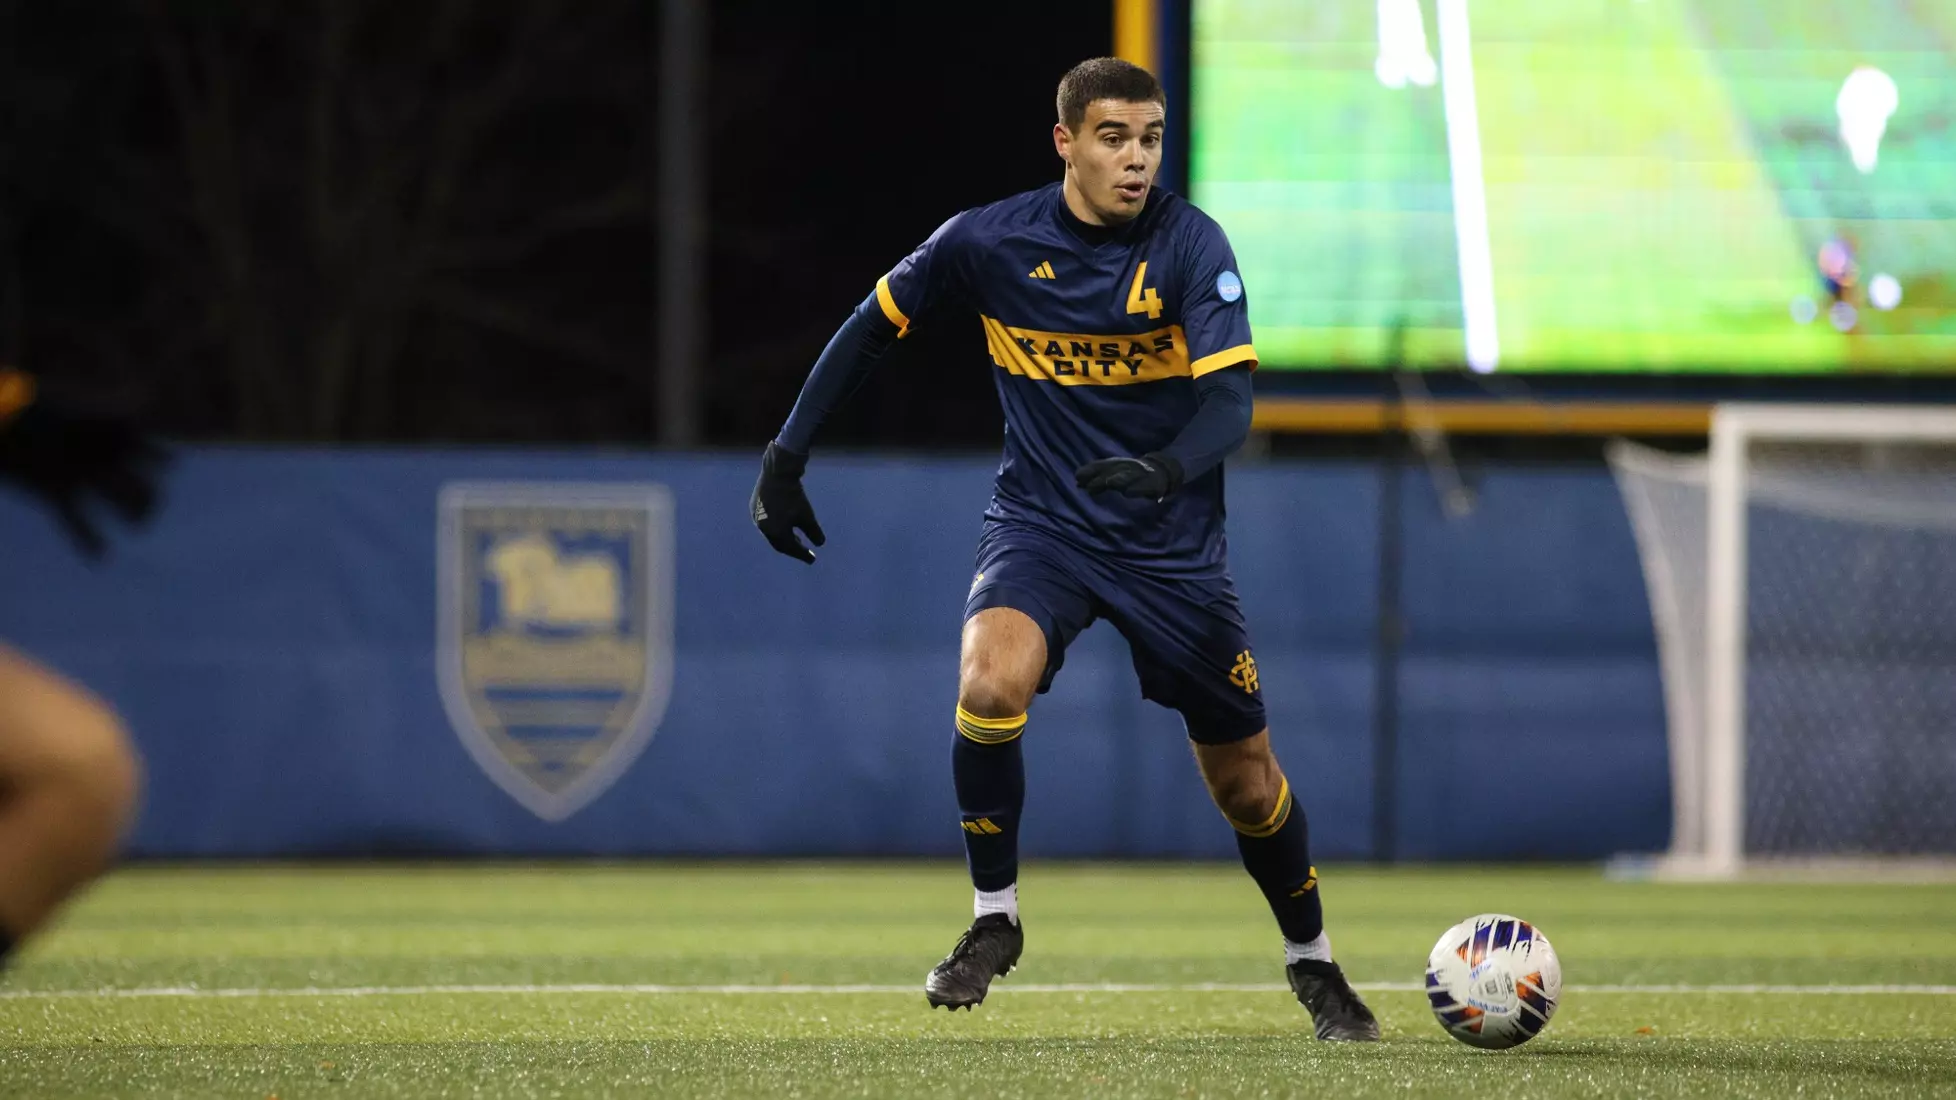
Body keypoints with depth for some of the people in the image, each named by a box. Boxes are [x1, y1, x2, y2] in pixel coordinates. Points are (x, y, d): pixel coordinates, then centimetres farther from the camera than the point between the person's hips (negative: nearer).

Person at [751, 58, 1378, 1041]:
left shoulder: (1190, 244, -13)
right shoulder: (988, 242, -9)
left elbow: (1229, 399, -21)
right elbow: (872, 327, 5)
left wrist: (1168, 469, -42)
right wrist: (787, 456, 2)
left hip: (1170, 541, 0)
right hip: (1039, 519, 0)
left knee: (1243, 775, 6)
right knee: (989, 685, -30)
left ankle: (1313, 965, 32)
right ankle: (994, 921, -9)